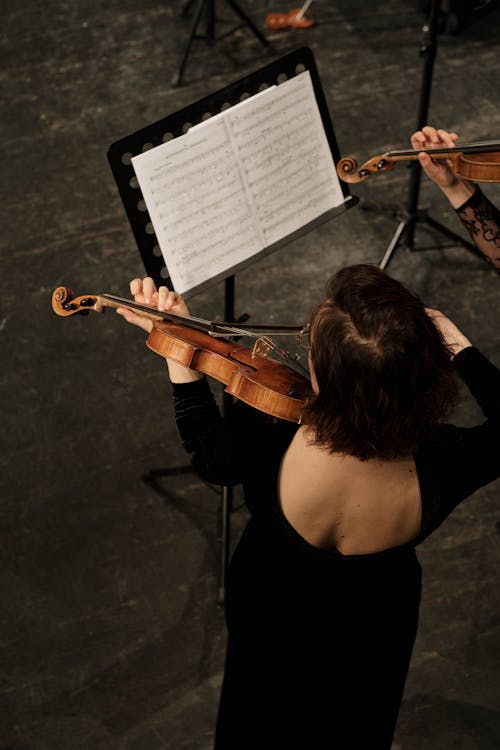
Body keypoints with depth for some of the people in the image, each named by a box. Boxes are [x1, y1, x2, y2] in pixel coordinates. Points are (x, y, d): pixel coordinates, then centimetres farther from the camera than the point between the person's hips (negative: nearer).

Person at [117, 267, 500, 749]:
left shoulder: (266, 444, -41)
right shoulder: (437, 469, -39)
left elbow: (206, 451, -15)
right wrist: (459, 348, -13)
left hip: (271, 614, 0)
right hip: (370, 632, 0)